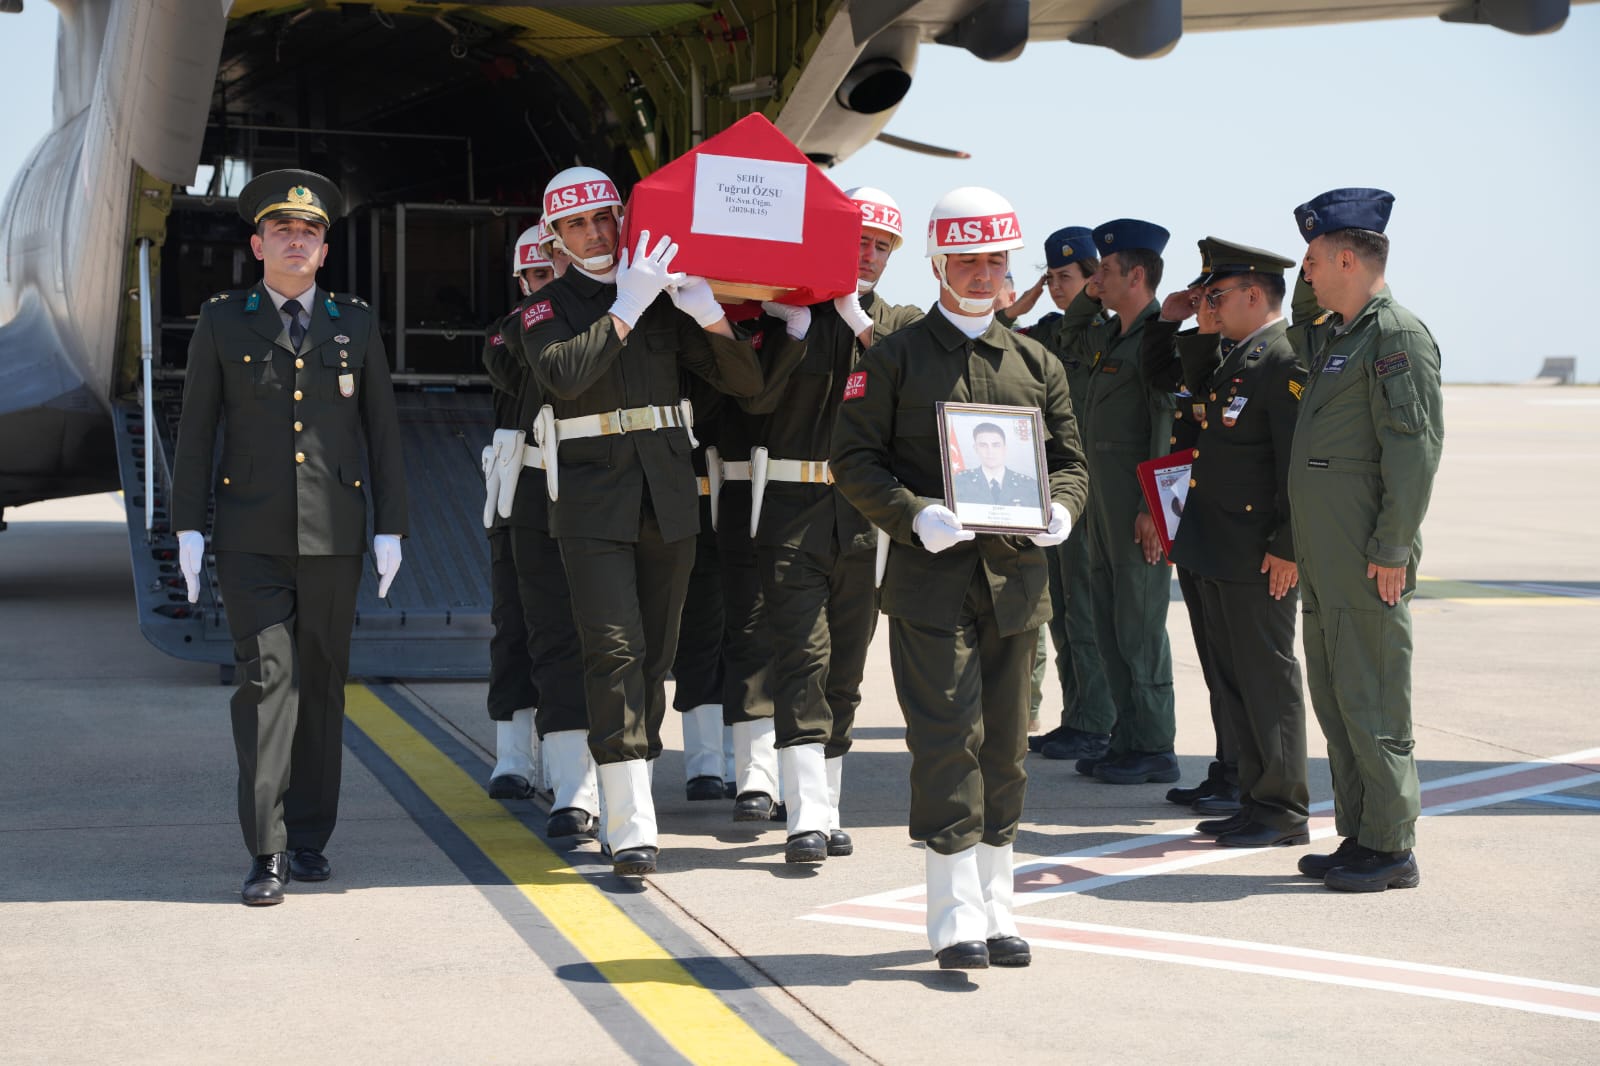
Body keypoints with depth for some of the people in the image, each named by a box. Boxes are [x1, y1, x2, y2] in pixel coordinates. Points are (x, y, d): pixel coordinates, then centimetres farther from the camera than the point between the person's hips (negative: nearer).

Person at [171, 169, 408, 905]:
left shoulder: (356, 324, 10)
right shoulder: (222, 322, 7)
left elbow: (382, 430, 10)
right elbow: (196, 429, 6)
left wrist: (391, 526, 3)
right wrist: (188, 525, -1)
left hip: (333, 538, 2)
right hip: (251, 539, -2)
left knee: (322, 685, 7)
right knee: (265, 679, -9)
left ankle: (310, 837, 18)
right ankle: (266, 852, -9)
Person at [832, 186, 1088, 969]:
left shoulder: (1036, 364, 14)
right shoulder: (894, 358, 2)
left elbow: (1068, 458, 16)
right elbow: (854, 460, -2)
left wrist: (1059, 508, -6)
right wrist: (915, 515, -17)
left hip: (1015, 577, 4)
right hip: (931, 579, -4)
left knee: (1004, 747, 8)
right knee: (949, 740, -9)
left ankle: (994, 909, 18)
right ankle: (957, 915, -5)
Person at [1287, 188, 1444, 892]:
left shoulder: (1398, 334, -12)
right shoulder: (1336, 335, 18)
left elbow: (1414, 448, -18)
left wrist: (1391, 550, -20)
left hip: (1368, 563, -10)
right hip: (1326, 562, 10)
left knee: (1373, 705, -5)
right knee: (1334, 700, 13)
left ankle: (1391, 849, 3)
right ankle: (1358, 837, 21)